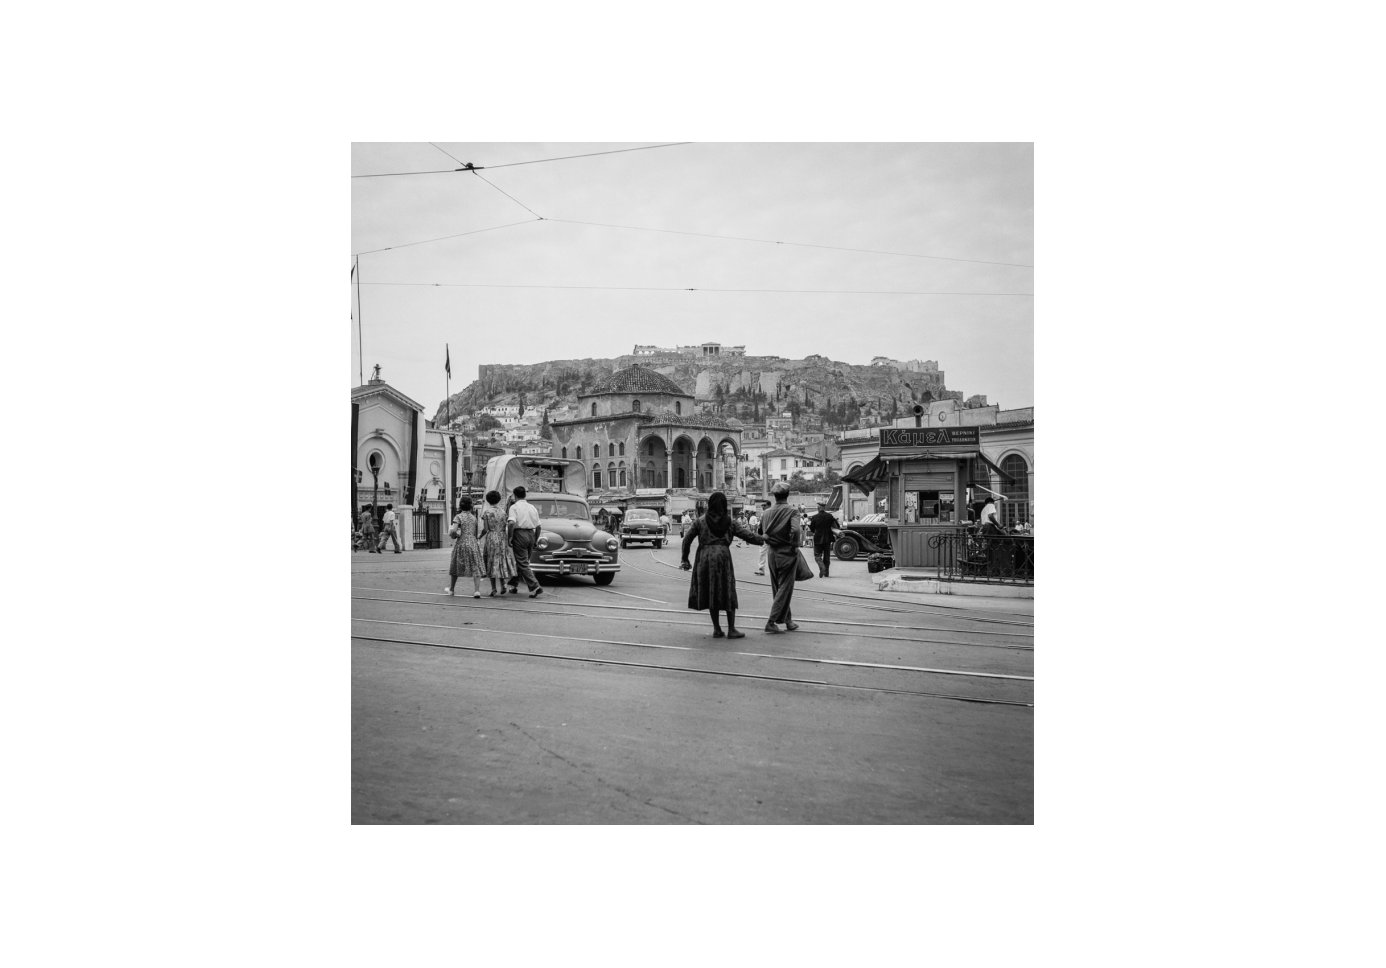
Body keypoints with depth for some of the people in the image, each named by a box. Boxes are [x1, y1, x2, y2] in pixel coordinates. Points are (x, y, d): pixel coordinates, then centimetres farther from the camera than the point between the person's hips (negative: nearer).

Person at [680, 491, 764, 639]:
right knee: (728, 593, 7)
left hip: (704, 557, 1)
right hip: (723, 556, -1)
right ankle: (731, 629, 5)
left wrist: (684, 559, 16)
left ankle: (717, 629, 12)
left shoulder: (700, 521, 6)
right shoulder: (730, 522, 4)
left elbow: (687, 540, 6)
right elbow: (747, 535, 1)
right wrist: (763, 540, 17)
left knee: (710, 593, 11)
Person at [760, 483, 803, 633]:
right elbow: (795, 530, -27)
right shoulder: (791, 512, -12)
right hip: (787, 554, -5)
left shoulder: (767, 513, 3)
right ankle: (771, 622, -3)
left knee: (777, 589, 16)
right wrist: (795, 545, -13)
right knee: (785, 588, 3)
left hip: (772, 554, 5)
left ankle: (788, 621, 25)